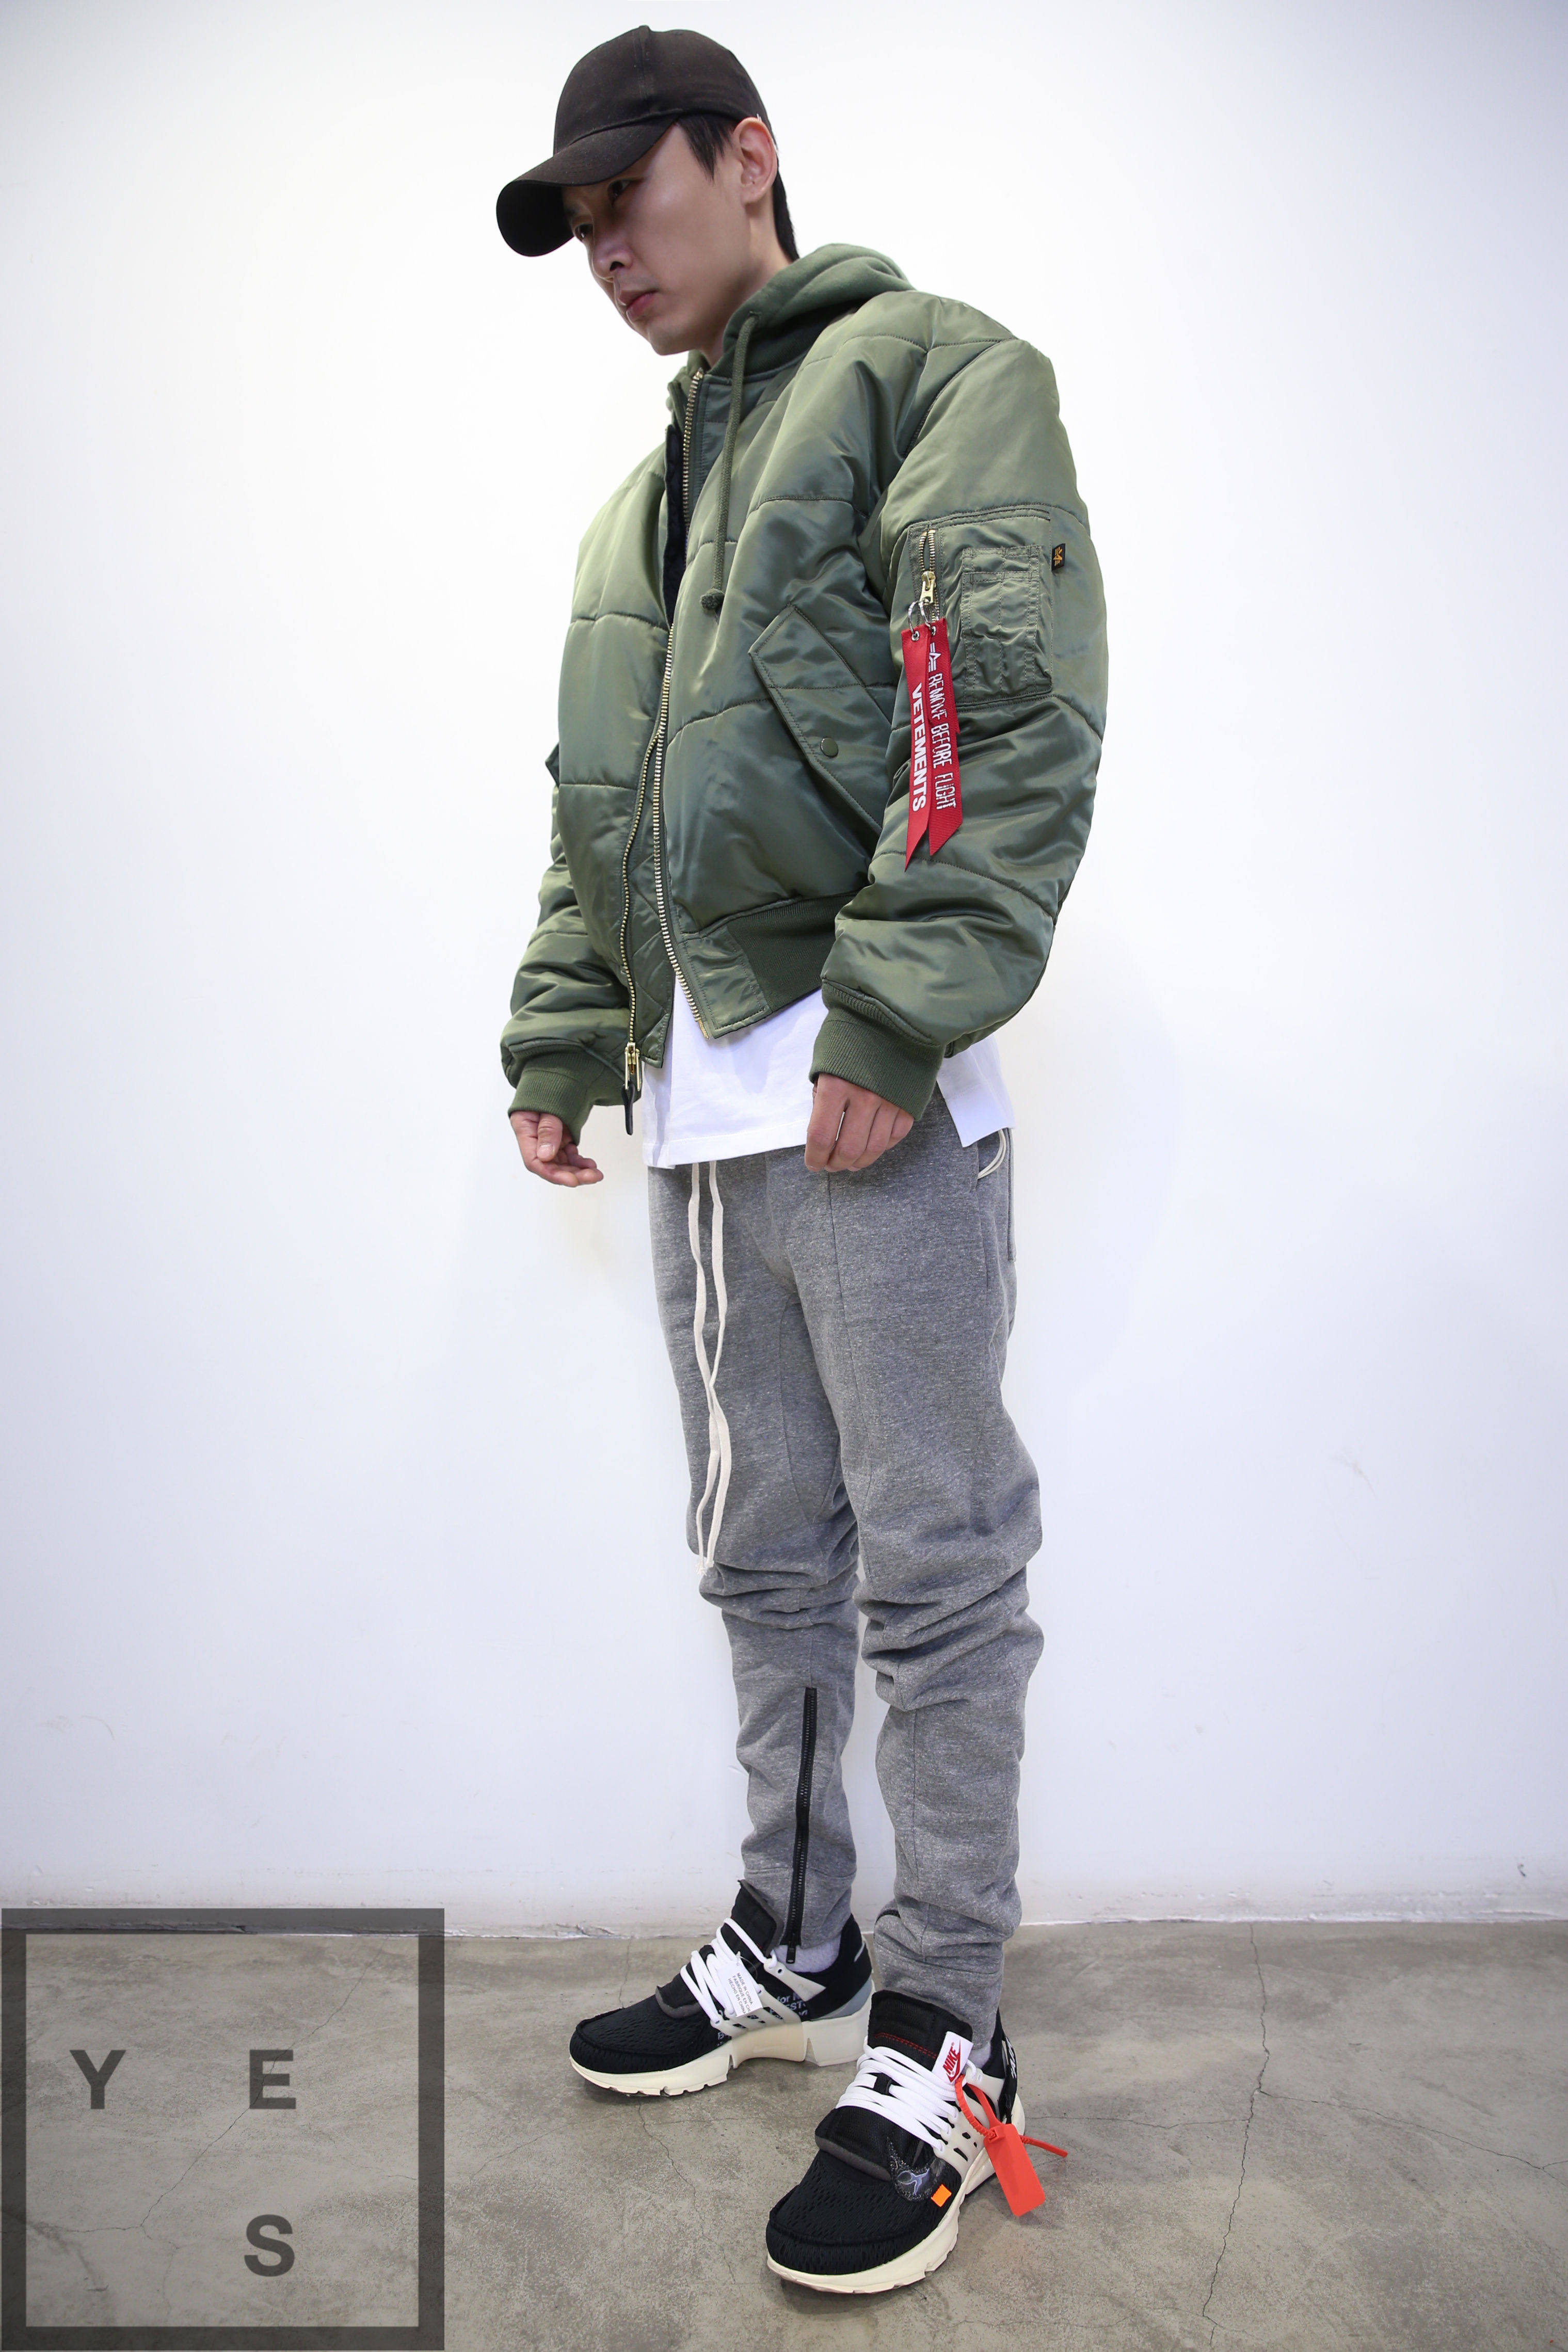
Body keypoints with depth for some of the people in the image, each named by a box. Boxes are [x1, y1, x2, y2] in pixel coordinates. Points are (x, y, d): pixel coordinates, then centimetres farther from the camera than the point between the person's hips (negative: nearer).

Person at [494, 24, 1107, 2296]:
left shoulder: (933, 371, 2)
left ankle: (943, 2041, 10)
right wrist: (563, 1041, 17)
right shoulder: (640, 508, 26)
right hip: (701, 1098, 8)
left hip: (872, 1083, -8)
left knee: (932, 1567, -2)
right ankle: (796, 1951, 29)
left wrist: (896, 1013, -20)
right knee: (769, 1554, 14)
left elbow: (1015, 717, -13)